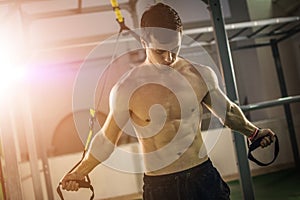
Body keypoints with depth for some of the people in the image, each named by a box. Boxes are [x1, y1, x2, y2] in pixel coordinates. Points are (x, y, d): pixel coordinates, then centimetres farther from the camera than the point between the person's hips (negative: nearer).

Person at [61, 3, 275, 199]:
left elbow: (227, 111, 16)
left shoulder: (200, 75, -1)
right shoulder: (127, 89, -10)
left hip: (204, 175, 3)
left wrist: (254, 133, 27)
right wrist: (79, 173, 8)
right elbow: (107, 139, 2)